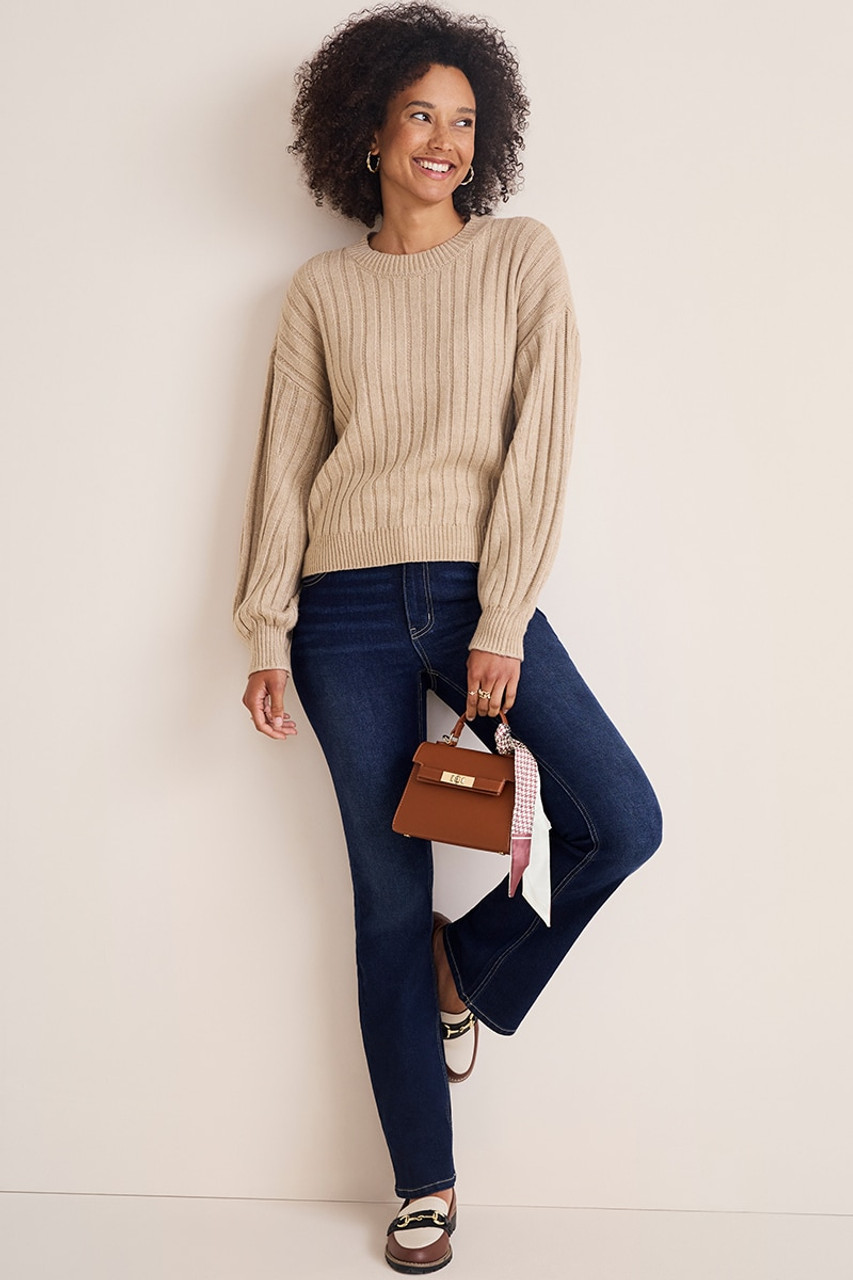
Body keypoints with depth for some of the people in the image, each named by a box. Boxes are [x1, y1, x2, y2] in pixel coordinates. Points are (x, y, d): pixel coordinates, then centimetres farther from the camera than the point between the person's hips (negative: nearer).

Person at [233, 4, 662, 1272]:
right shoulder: (322, 290, 9)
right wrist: (267, 636, 0)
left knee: (623, 824, -15)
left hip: (479, 595, 0)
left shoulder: (524, 256, 5)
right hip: (351, 607, 0)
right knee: (390, 893, 4)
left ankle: (464, 964, 17)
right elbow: (284, 465, 8)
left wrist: (502, 625, -11)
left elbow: (539, 442, -3)